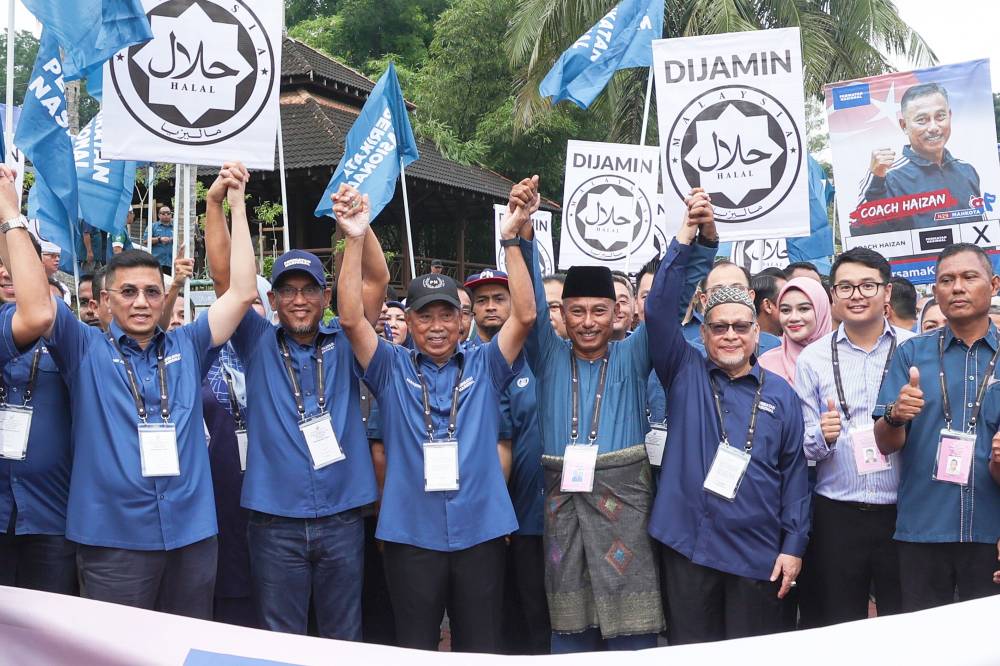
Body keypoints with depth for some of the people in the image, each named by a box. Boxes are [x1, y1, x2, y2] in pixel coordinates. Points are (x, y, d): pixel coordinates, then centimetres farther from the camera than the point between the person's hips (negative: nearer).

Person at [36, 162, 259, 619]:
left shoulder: (187, 347, 9)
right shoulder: (86, 350, 3)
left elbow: (243, 292, 2)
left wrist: (237, 206, 1)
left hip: (192, 534, 3)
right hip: (113, 538, -2)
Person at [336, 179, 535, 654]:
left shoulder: (483, 365, 5)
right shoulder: (392, 369, 3)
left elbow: (525, 315, -8)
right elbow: (351, 319, -9)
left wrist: (511, 238, -17)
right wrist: (356, 240, -19)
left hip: (480, 531, 1)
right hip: (411, 534, 0)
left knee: (481, 651, 12)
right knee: (414, 650, 12)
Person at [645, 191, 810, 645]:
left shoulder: (780, 395, 7)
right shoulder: (685, 375, 5)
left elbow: (794, 471, 6)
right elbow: (660, 311, -6)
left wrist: (794, 545, 0)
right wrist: (687, 237, -10)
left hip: (758, 554, 1)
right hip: (687, 545, 0)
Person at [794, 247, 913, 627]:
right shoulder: (812, 359, 5)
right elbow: (804, 448, 6)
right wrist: (823, 437, -14)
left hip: (903, 511, 0)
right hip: (836, 516, 1)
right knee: (838, 631, 8)